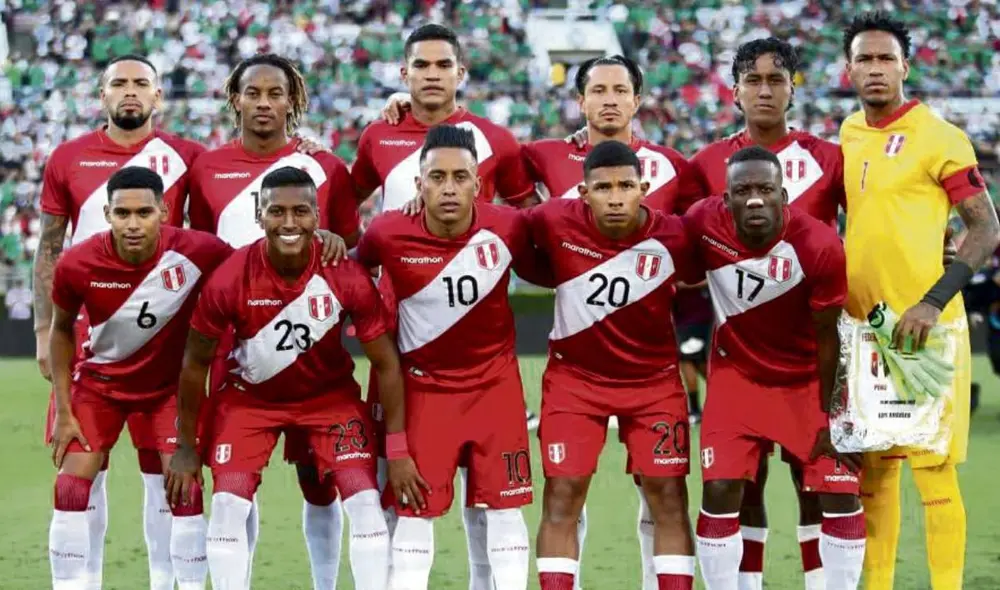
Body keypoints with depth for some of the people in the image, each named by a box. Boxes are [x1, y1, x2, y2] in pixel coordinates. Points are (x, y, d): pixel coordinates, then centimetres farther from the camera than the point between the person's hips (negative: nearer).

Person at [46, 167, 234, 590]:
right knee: (71, 488, -6)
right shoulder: (76, 265, -23)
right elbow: (62, 329, -3)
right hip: (99, 381, 1)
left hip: (171, 384, -1)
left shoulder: (198, 253, -28)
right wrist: (63, 410, -3)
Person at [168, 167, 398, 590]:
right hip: (251, 396, 0)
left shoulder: (347, 278, -25)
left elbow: (386, 365, -12)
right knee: (227, 506, -13)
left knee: (365, 503, -13)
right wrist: (186, 448, -4)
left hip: (329, 394, 0)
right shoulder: (229, 280, -26)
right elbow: (196, 364, -9)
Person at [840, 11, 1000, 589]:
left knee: (934, 466, -6)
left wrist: (935, 301, -19)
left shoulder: (939, 138, -9)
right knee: (873, 466, 10)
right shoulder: (847, 137, 10)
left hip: (923, 325, -6)